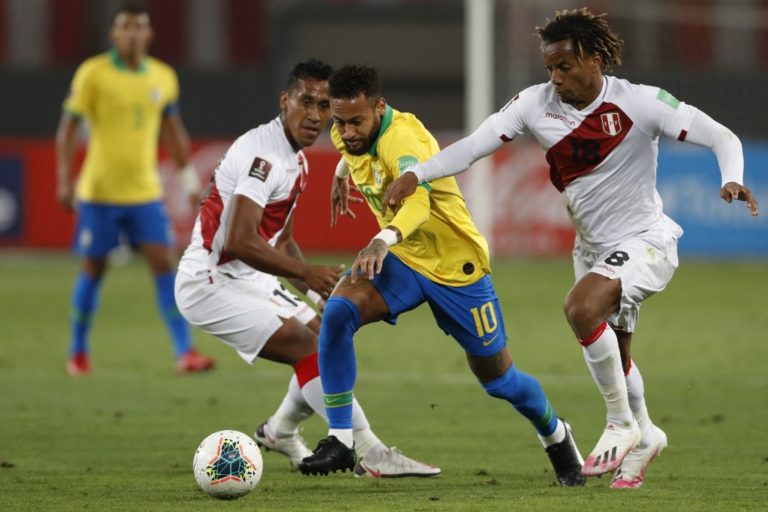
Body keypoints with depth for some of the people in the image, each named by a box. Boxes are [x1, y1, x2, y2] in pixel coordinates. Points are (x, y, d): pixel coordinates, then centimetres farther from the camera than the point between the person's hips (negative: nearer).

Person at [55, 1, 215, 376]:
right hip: (99, 191, -3)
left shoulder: (163, 77, 5)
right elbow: (68, 128, -6)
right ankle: (78, 354, 20)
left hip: (145, 193, 3)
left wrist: (188, 176, 14)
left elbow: (173, 130, 17)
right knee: (93, 270, 5)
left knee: (164, 264, -6)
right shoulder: (92, 74, -8)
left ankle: (185, 353, -8)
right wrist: (64, 180, -12)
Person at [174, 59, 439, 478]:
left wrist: (318, 290, 7)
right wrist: (307, 273, -30)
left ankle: (280, 432, 38)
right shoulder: (263, 155, -21)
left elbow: (282, 242, 21)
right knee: (308, 347, -19)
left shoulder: (297, 161, 11)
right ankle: (372, 456, -20)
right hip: (210, 282, -10)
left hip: (246, 279, 10)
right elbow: (238, 242, -30)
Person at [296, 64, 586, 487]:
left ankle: (556, 436, 41)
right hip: (402, 260, 6)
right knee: (337, 312, -25)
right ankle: (340, 440, -19)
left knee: (499, 380, 8)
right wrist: (342, 173, 34)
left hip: (456, 267, -6)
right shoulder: (346, 134, -8)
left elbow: (418, 200, -51)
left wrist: (384, 240, -68)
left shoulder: (402, 139, -31)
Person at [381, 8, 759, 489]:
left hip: (645, 242, -6)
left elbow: (722, 137, -18)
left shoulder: (640, 102, -20)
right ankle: (645, 436, 47)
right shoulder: (536, 103, -9)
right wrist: (416, 174, -26)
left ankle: (621, 422, -13)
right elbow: (474, 144, -13)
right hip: (593, 247, 6)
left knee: (582, 306, -30)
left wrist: (732, 180, -37)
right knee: (613, 355, 19)